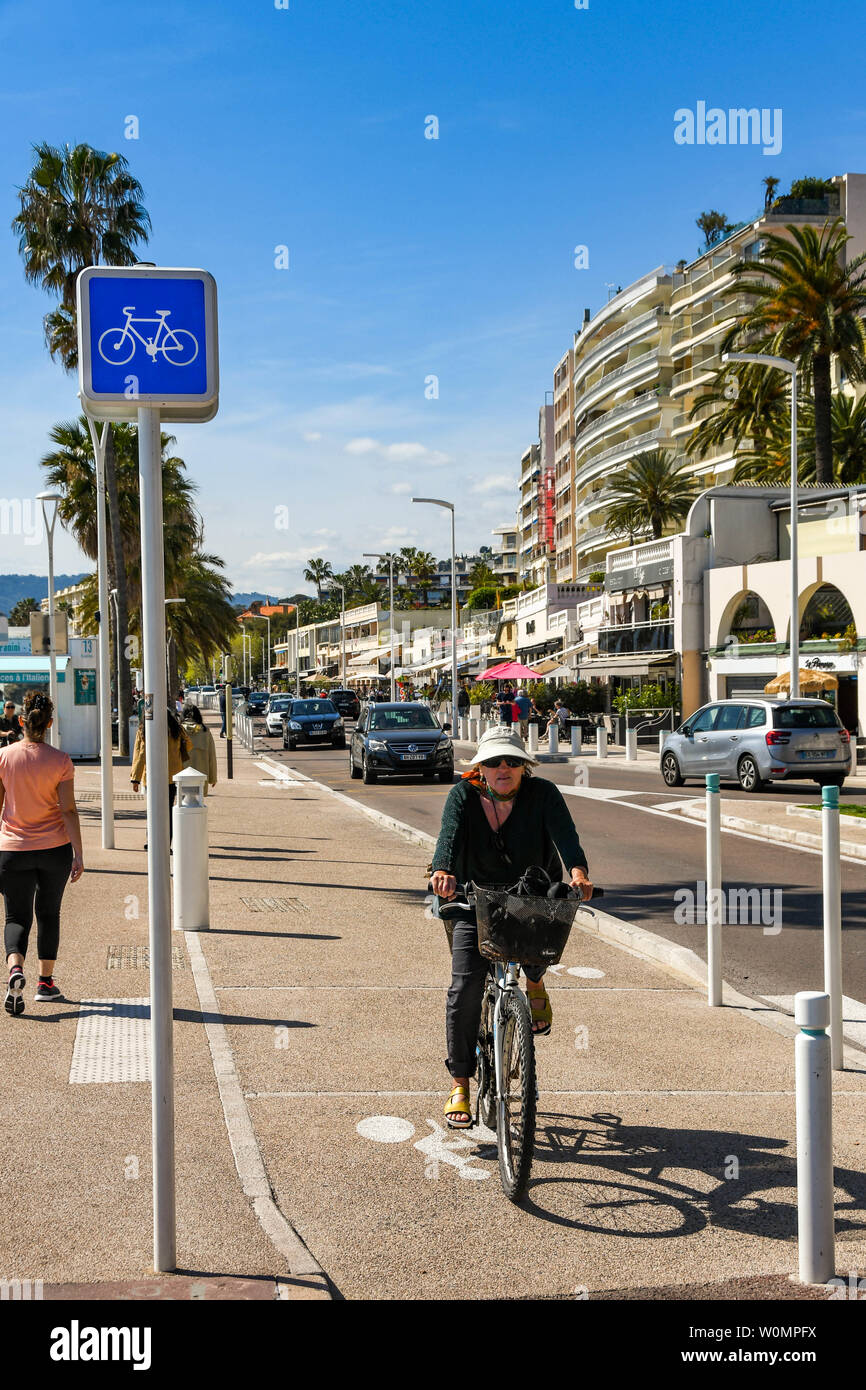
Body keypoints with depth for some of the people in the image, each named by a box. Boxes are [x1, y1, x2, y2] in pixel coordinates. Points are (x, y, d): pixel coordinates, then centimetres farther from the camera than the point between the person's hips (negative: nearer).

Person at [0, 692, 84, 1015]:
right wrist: (78, 855, -8)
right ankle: (46, 982, 21)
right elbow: (69, 810, -11)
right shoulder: (60, 761, -8)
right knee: (48, 913, 16)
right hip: (55, 848, 0)